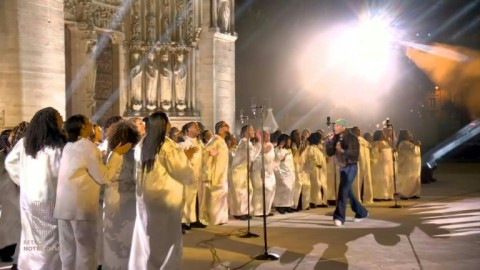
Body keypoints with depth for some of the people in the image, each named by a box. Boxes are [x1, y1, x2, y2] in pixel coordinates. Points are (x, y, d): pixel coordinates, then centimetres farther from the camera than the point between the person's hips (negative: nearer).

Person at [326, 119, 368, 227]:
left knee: (343, 191, -17)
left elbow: (355, 154, -19)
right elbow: (330, 153, 2)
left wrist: (343, 151, -33)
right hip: (342, 167, 7)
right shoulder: (336, 139, 5)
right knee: (348, 192, 14)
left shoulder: (352, 138, -12)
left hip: (351, 167, -7)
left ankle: (339, 217, -16)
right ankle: (361, 212, 32)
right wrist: (330, 141, -10)